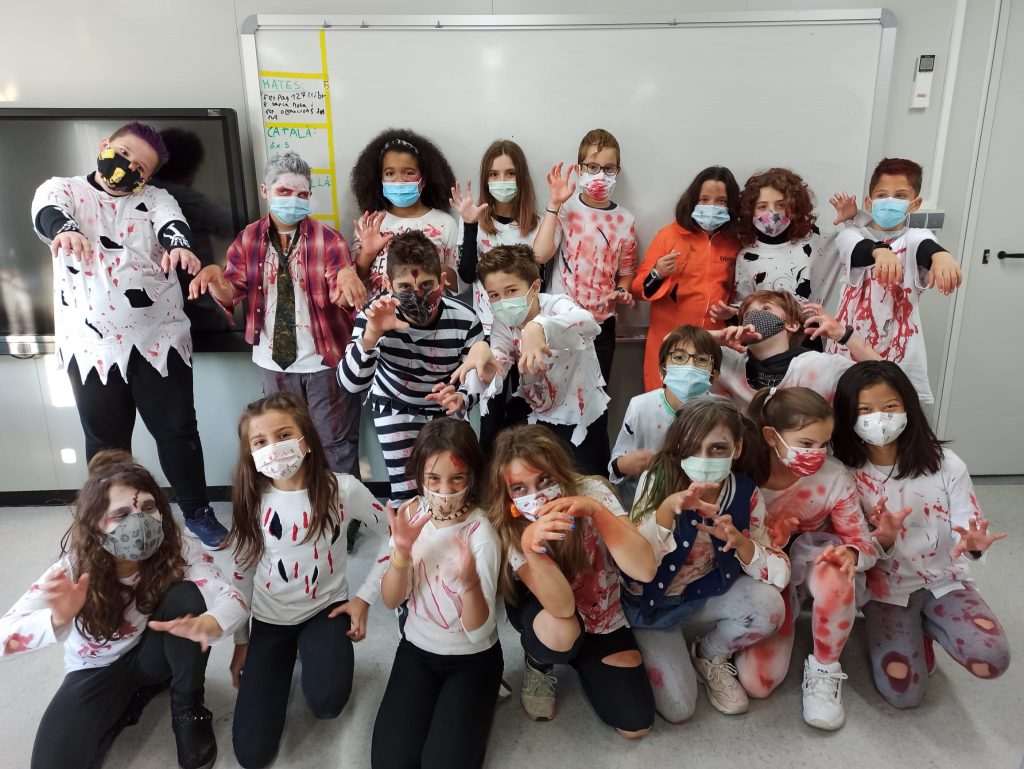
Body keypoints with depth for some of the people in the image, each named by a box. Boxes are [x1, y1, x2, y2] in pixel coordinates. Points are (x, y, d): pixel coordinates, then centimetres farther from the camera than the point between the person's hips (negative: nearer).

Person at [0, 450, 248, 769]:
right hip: (97, 670, 0)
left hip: (153, 655, 0)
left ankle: (188, 710, -9)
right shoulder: (74, 569, -26)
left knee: (185, 597, -31)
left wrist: (204, 625, -58)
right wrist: (59, 619, -54)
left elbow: (233, 599, -35)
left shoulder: (177, 550, -25)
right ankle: (128, 703, 6)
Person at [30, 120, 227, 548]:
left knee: (177, 431, 8)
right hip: (92, 345, 0)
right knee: (106, 443, 12)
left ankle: (197, 512, 26)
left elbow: (173, 225, -16)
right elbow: (47, 214, -19)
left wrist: (180, 246, -41)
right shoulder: (61, 189, 5)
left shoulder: (155, 199, 7)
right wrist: (65, 230, -44)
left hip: (159, 339, 0)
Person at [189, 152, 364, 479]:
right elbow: (231, 293, -2)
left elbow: (342, 292, -19)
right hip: (275, 362, 4)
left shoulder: (327, 238, -8)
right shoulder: (249, 238, 1)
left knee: (336, 444, 7)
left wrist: (349, 276, -44)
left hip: (325, 361, -3)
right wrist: (215, 277, -26)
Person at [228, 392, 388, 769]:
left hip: (326, 610, -2)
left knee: (326, 702, -30)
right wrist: (240, 640, 8)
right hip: (269, 621, 2)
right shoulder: (251, 498, -9)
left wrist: (364, 597, -8)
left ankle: (316, 654, 7)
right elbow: (242, 573, 4)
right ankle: (286, 660, 23)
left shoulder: (342, 489, -17)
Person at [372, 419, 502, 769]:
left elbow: (479, 631, -24)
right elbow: (391, 600, -10)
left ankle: (467, 711, 13)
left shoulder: (481, 532, -22)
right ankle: (432, 702, 17)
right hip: (416, 650, 3)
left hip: (473, 658, -3)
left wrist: (470, 581, -45)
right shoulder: (412, 514, -10)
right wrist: (402, 551, -30)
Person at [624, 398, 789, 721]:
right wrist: (667, 508, -46)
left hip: (705, 597, 3)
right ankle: (652, 651, 18)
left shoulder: (746, 494, -13)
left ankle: (709, 657, 5)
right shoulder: (657, 482, -22)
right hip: (651, 605, -2)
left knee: (768, 605, -25)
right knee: (677, 708, -14)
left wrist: (739, 541, -33)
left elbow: (780, 573, -13)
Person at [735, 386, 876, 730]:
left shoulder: (835, 477, -20)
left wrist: (850, 554, -37)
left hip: (815, 562, 1)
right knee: (757, 682, -17)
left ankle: (824, 671, -10)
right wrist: (768, 539, -34)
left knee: (836, 574, -40)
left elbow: (862, 542, -11)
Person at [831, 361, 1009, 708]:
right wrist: (882, 541, -32)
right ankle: (914, 631, 20)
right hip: (887, 588, -1)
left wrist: (972, 543, -35)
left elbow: (968, 529, -11)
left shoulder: (945, 464, -12)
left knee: (992, 660, -24)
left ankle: (925, 625, 10)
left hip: (944, 579, 1)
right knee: (903, 694, -14)